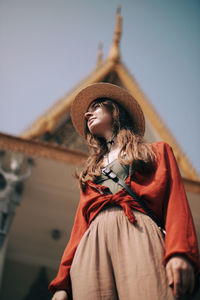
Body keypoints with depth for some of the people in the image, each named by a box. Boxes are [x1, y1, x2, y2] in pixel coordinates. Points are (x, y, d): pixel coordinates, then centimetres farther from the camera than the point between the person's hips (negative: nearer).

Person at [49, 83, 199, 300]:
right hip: (92, 244, 4)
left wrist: (180, 252, -14)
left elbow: (175, 200, 6)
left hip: (138, 235, -3)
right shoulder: (91, 172, 33)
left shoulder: (158, 151, 23)